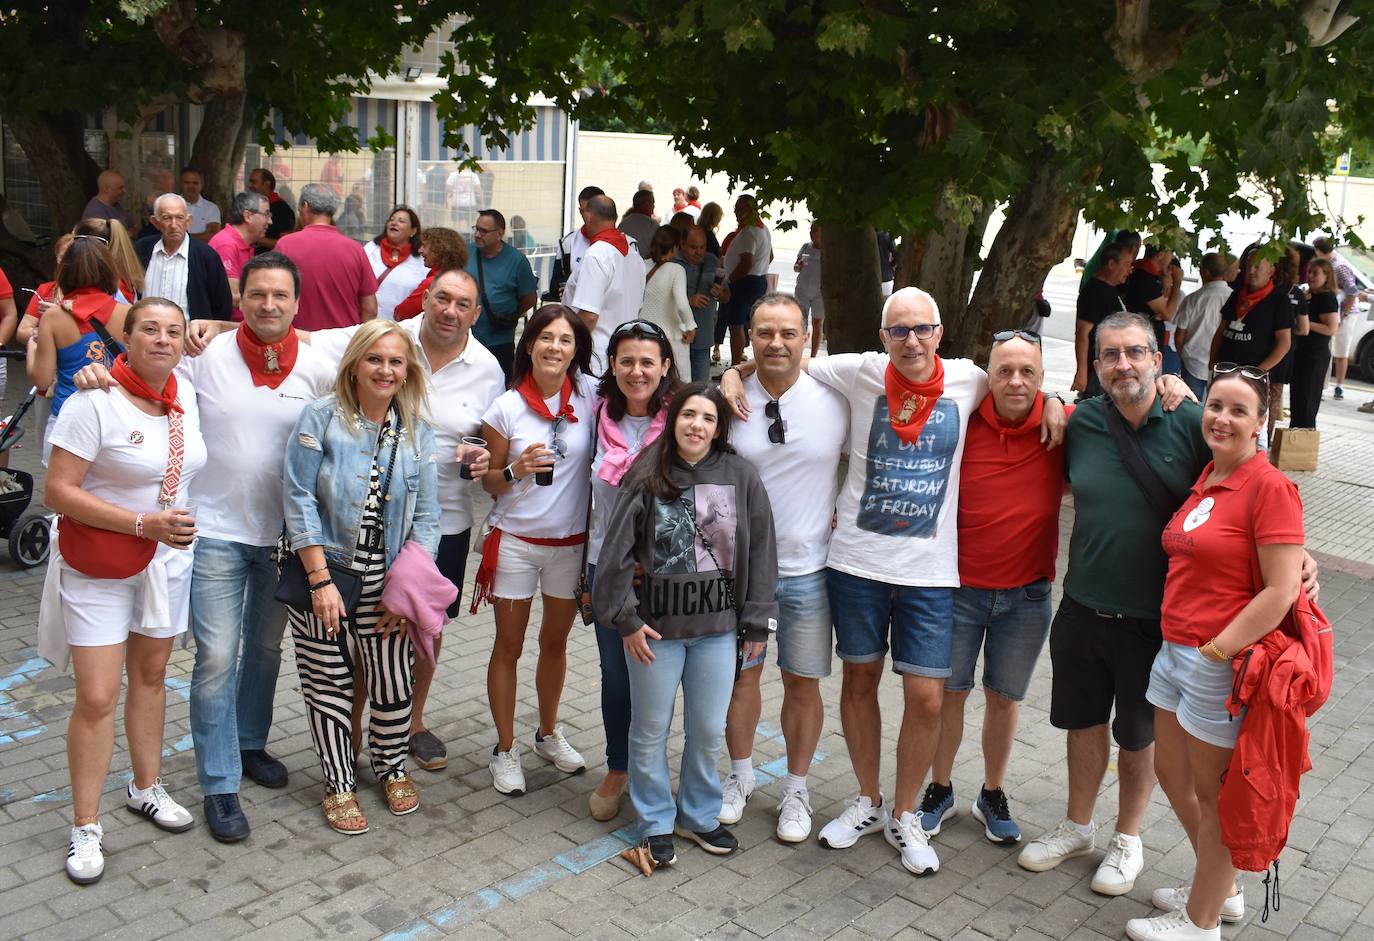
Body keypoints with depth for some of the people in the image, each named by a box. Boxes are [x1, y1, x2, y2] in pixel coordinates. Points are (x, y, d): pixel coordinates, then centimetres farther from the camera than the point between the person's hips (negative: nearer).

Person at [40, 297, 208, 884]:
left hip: (167, 560, 6)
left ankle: (146, 788, 35)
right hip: (99, 566, -5)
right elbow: (58, 492, -20)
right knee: (97, 698, -4)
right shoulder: (95, 401, -17)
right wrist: (143, 522, -24)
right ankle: (85, 827, 11)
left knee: (150, 676, 17)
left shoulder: (185, 395, 1)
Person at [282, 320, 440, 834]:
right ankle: (338, 785, 27)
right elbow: (299, 500, -10)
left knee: (393, 685, 4)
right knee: (329, 685, 8)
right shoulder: (321, 417, -7)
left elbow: (425, 516, 3)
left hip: (386, 580, 2)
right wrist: (321, 580, -14)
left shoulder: (417, 431, 3)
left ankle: (392, 767, 31)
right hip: (323, 571, -2)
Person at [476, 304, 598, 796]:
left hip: (573, 542, 2)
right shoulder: (506, 408, -8)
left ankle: (548, 734, 38)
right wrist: (516, 469, -20)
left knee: (555, 642, 18)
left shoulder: (589, 393, -6)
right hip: (516, 541, -2)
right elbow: (490, 483, -1)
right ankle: (505, 749, 25)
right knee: (509, 646, 10)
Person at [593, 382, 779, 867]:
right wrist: (626, 619, -7)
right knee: (651, 729, 11)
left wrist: (757, 621, 2)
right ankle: (655, 823, 30)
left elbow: (760, 550, 1)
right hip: (656, 624, -1)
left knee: (709, 730, 12)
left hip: (718, 626, 2)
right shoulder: (647, 477, -9)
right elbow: (616, 553, -6)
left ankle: (699, 816, 34)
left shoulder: (740, 476, -4)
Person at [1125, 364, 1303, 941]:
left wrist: (1217, 652, -19)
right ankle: (1222, 891, 41)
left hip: (1223, 663, -9)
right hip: (1175, 650, 9)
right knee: (1172, 772, 20)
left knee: (1215, 796, 8)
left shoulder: (1269, 487, -17)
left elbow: (1281, 591, -21)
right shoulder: (1203, 478, 7)